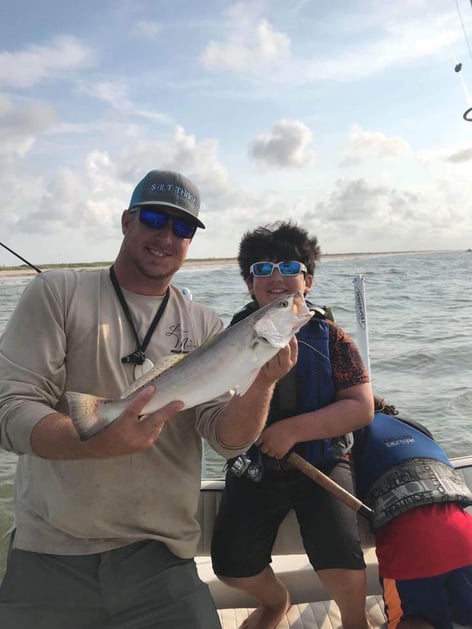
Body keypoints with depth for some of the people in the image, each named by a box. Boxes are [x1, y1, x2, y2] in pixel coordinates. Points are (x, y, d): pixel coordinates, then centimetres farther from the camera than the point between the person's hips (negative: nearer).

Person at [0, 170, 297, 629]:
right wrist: (101, 443, -29)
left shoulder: (205, 327, 3)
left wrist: (261, 386, -23)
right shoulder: (57, 293, -4)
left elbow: (229, 440, -3)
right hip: (50, 557, -1)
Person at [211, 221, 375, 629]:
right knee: (231, 566, 3)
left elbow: (361, 407, -14)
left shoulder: (329, 338, -9)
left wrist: (292, 430, -24)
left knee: (340, 565, -16)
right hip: (253, 468, 3)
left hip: (321, 463, -2)